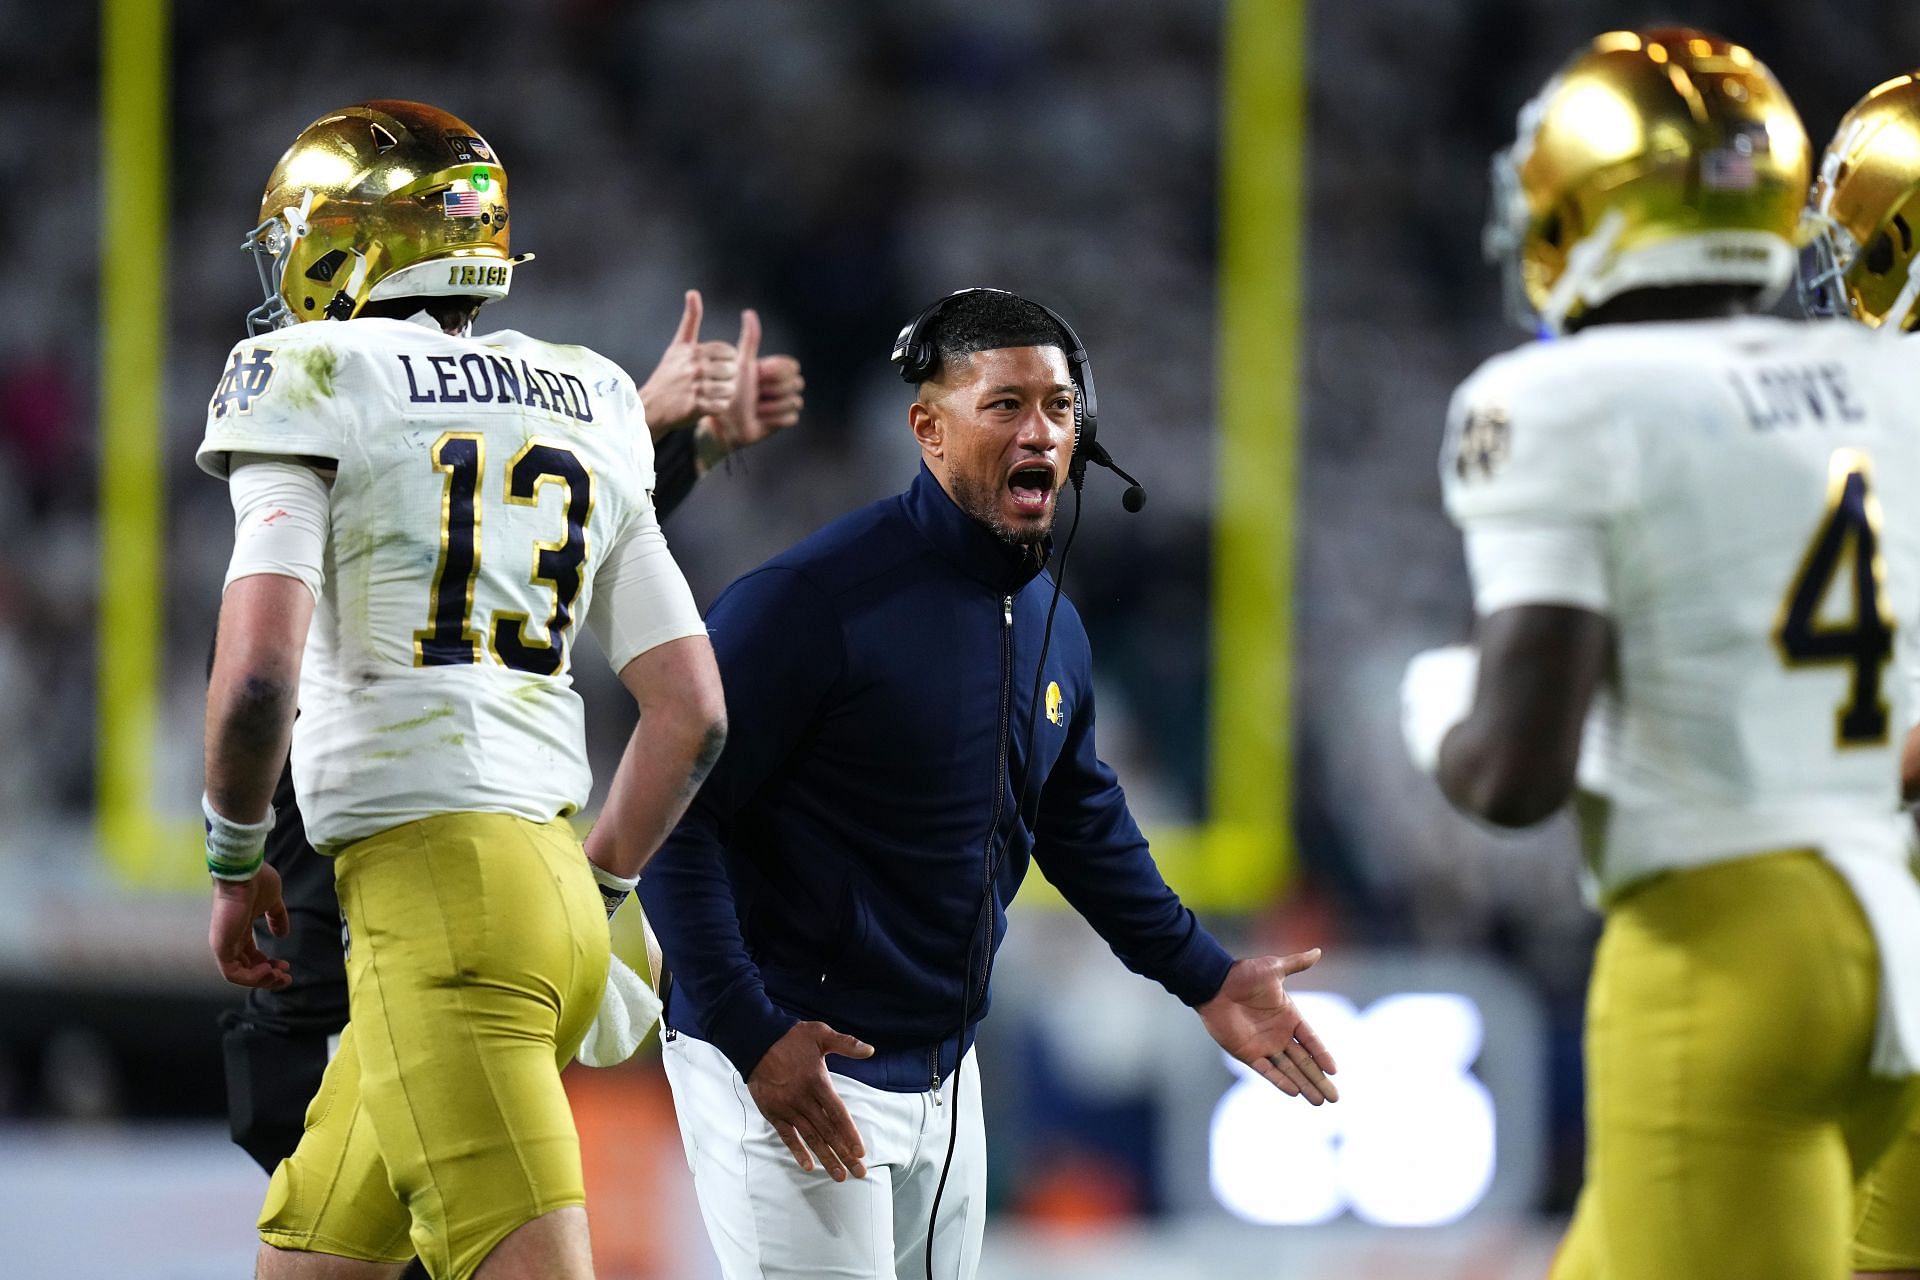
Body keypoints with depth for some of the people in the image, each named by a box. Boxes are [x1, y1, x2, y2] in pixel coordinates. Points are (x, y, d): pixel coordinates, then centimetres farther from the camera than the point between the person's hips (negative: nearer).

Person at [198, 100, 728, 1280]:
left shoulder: (317, 395, -4)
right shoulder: (584, 421, 16)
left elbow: (256, 675, -16)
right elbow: (693, 715, 14)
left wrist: (236, 863, 0)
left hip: (433, 883, -8)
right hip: (547, 879, 8)